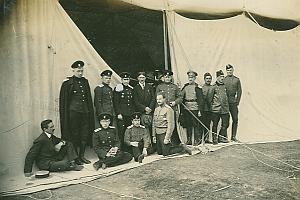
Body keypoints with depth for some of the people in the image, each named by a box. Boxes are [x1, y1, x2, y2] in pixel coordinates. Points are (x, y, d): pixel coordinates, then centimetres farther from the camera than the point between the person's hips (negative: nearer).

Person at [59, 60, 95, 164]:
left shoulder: (85, 81, 12)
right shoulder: (67, 83, -4)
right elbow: (63, 101, -4)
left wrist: (90, 111, 13)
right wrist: (65, 115, -8)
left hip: (85, 113, 5)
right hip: (73, 113, -5)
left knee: (85, 134, 8)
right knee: (74, 135, 2)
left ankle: (82, 155, 21)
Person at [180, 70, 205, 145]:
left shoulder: (198, 88, -3)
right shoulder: (185, 87, 11)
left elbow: (201, 100, -6)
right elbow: (182, 99, 13)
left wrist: (200, 110, -11)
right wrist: (181, 110, 9)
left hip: (195, 109, -5)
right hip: (186, 109, 5)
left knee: (196, 125, 0)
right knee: (188, 125, 10)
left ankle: (197, 140, 11)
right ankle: (189, 140, 20)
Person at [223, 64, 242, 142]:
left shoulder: (237, 79, 9)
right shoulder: (223, 80, 7)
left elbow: (239, 91, 7)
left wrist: (237, 101, -1)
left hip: (233, 102, 1)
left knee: (235, 119, 1)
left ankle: (233, 136, 10)